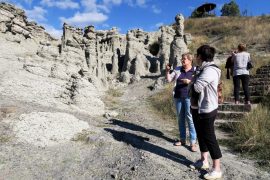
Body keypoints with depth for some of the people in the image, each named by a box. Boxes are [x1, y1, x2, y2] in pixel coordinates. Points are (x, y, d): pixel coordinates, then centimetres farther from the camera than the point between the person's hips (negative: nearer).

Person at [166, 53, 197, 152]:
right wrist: (167, 71, -7)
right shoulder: (177, 69, 6)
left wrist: (189, 82, -18)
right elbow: (169, 79, 7)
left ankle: (193, 142, 4)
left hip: (189, 97, -4)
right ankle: (182, 139, 24)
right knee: (180, 118, 11)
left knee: (190, 118, -5)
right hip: (178, 97, 4)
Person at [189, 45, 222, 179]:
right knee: (201, 136, 19)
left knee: (209, 138, 0)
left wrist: (191, 83, -7)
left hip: (206, 110, -10)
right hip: (197, 108, 10)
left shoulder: (210, 70, -21)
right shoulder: (202, 69, 11)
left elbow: (197, 87, -27)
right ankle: (204, 161, 36)